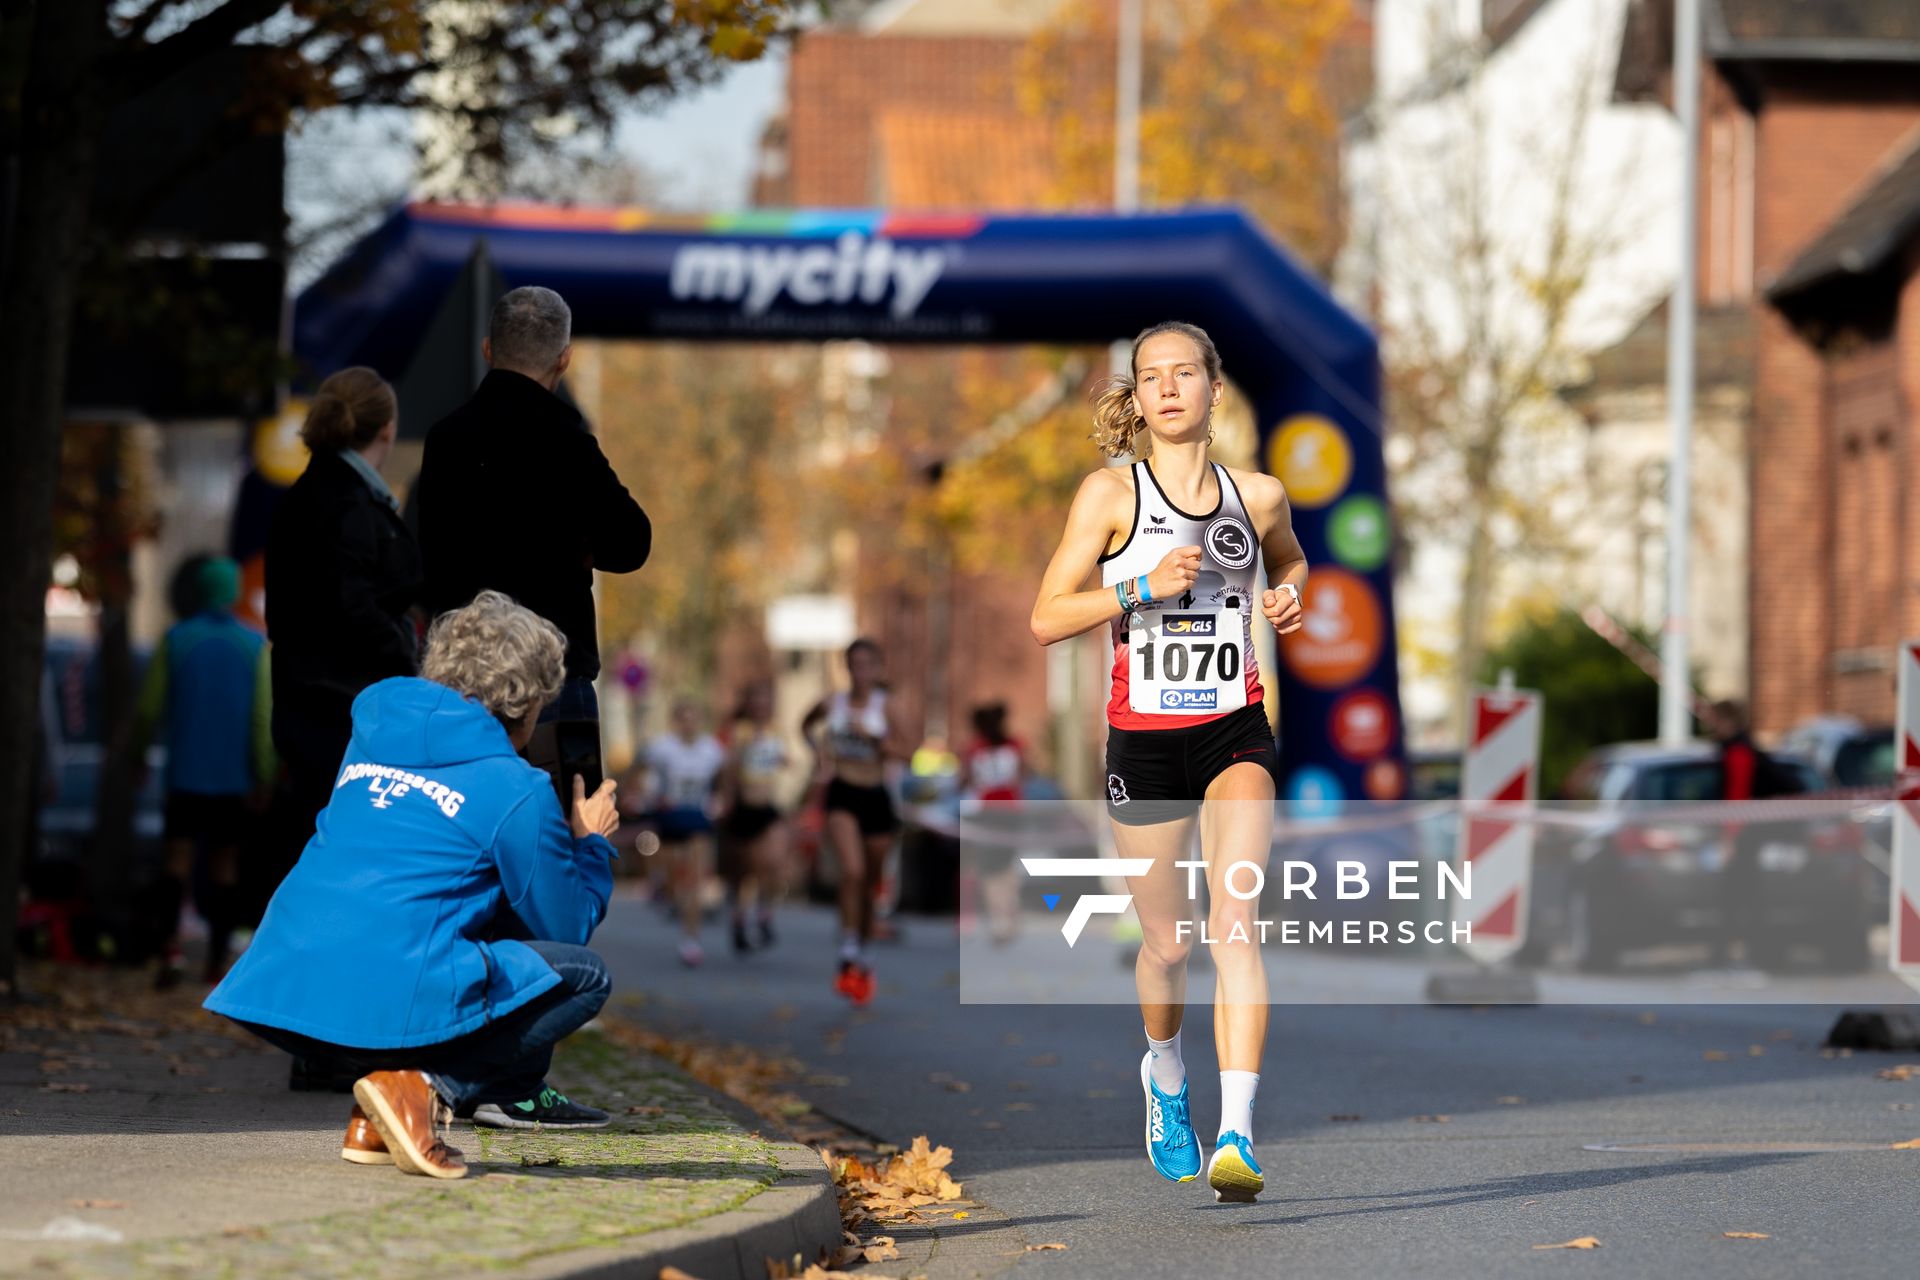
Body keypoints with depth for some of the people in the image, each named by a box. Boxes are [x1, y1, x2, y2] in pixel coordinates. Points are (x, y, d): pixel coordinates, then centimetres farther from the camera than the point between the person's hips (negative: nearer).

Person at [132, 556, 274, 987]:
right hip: (234, 776, 1)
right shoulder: (255, 646, -2)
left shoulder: (175, 640, -2)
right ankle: (217, 961, 11)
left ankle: (170, 947, -24)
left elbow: (149, 708, 1)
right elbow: (263, 719, -5)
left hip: (185, 773, -1)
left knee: (178, 858, -3)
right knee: (224, 863, 9)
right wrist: (263, 780, -2)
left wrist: (139, 752, 18)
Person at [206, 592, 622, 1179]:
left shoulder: (371, 737, 20)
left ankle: (373, 1124, 13)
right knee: (584, 975, 11)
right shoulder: (517, 791, 1)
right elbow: (568, 926, 10)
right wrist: (590, 843, 28)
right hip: (389, 1003, -7)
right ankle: (427, 1085, -9)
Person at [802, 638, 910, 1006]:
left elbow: (906, 751, -13)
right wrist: (819, 752, 5)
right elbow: (807, 725, 21)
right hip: (841, 795, -1)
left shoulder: (882, 707, -5)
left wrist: (872, 736, -23)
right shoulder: (833, 702, 0)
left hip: (875, 796, 1)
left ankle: (863, 956, 30)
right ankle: (848, 957, -20)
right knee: (853, 871, -21)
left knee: (871, 883, 11)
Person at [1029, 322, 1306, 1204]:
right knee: (1166, 943, 10)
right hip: (1143, 740, 0)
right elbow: (1046, 618, -6)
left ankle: (1236, 1135, -27)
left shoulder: (1259, 495, 4)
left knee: (1233, 917, -19)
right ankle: (1164, 1073, 43)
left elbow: (1288, 559, 28)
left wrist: (1288, 596, 5)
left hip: (1235, 733, 0)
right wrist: (1143, 587, -19)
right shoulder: (1111, 494, -3)